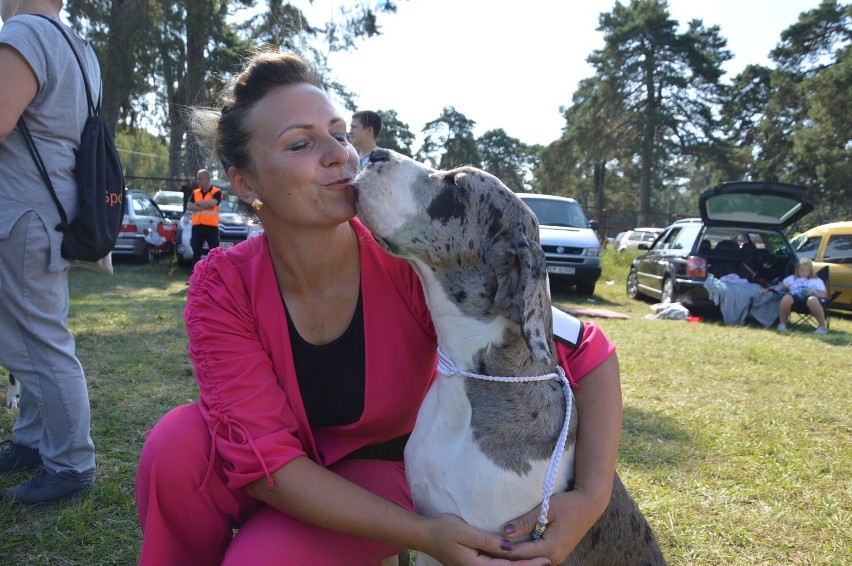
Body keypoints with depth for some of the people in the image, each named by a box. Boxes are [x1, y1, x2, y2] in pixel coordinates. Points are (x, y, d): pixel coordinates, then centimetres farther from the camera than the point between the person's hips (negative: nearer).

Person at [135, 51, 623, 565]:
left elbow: (587, 353, -22)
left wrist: (592, 497, -37)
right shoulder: (223, 289, -21)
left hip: (385, 469, -1)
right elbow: (261, 453, -26)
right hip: (279, 483, 2)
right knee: (178, 445, -27)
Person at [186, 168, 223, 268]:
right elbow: (189, 206, 0)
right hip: (197, 226, 4)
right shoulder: (195, 192, 13)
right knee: (196, 253, 9)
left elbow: (212, 203, -18)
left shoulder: (217, 192, 0)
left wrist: (197, 203, -4)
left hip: (211, 226, -4)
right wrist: (205, 207, -10)